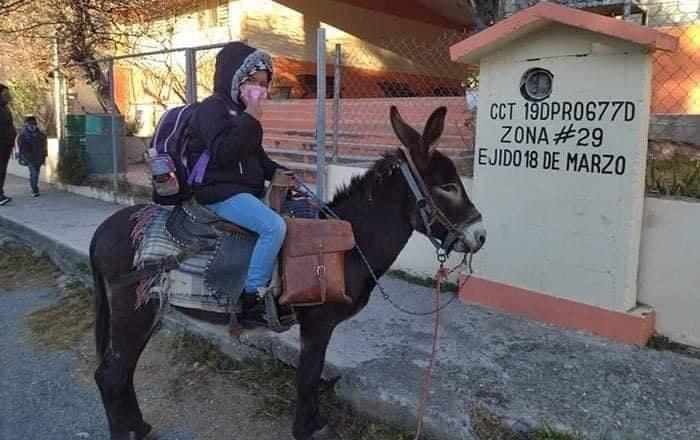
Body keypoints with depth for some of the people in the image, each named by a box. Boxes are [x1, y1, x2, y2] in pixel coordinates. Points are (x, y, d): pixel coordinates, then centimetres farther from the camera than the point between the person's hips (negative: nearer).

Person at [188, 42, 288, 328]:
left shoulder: (241, 111, 19)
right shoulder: (212, 108, -8)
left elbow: (256, 155, 25)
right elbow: (222, 153, -23)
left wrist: (278, 172, 7)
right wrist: (251, 118, -23)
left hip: (248, 189, 10)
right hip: (218, 192, -10)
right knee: (274, 226, -30)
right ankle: (252, 301, -24)